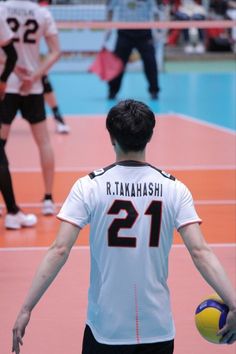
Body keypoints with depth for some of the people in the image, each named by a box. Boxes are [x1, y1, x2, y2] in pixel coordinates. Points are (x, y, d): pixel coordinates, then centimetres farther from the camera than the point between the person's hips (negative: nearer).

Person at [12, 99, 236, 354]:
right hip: (158, 330, 1)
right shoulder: (174, 189, -3)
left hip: (104, 330, -1)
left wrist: (26, 309, -10)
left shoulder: (88, 187, -7)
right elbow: (200, 252, -12)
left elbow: (59, 251, -12)